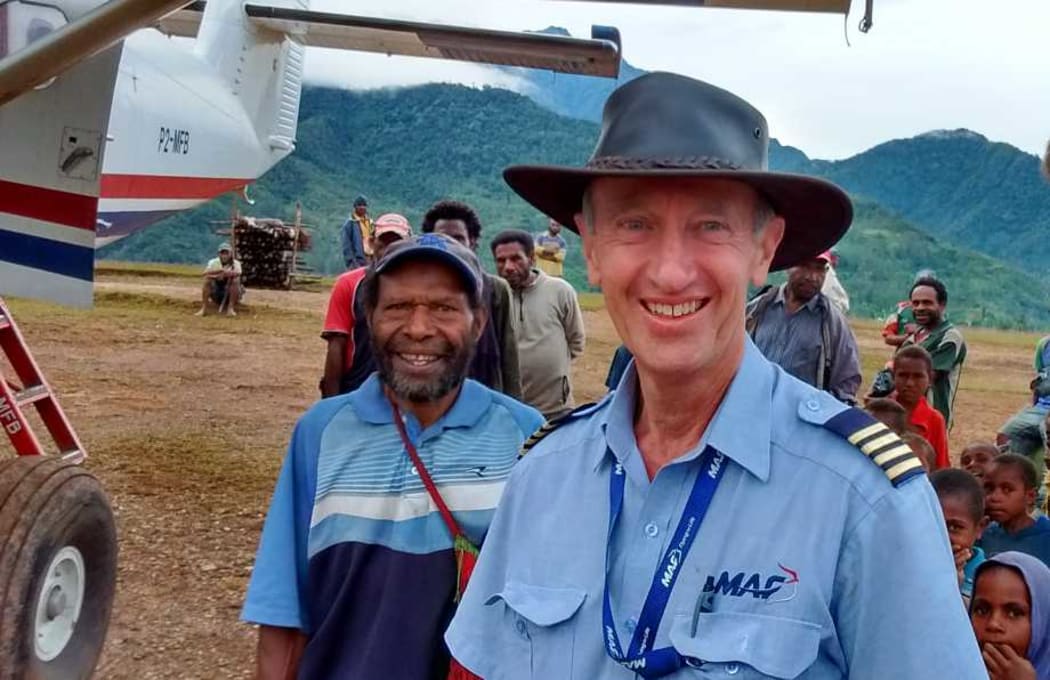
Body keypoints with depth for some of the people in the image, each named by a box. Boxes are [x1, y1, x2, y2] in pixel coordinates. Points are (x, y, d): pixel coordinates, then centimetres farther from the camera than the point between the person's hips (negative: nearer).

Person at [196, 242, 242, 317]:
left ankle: (231, 308, -25)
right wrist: (220, 271, -39)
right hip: (216, 294, 1)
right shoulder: (213, 262, -5)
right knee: (207, 280, -24)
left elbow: (237, 273, -31)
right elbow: (206, 273, -24)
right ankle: (203, 309, -23)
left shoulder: (236, 263, -9)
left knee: (235, 280, -28)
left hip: (230, 294, -1)